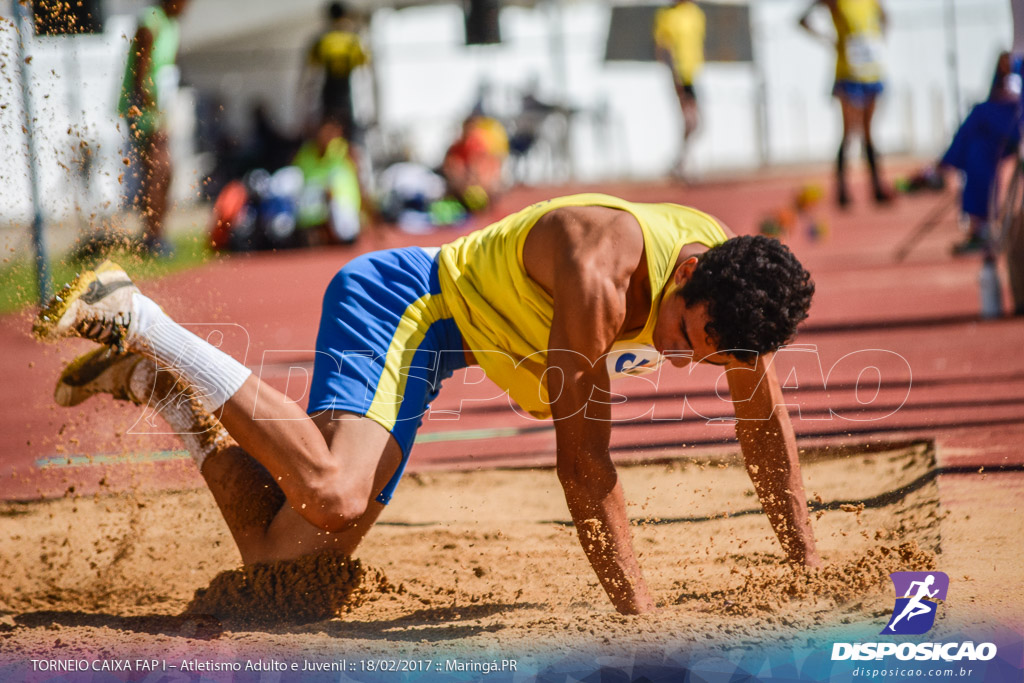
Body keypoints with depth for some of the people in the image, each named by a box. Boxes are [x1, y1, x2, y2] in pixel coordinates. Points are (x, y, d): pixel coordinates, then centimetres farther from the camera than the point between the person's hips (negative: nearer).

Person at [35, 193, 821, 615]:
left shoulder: (736, 281, -12)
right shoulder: (601, 276, -35)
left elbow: (769, 431, 3)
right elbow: (583, 460, -31)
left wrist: (812, 577, 5)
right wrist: (641, 614, -28)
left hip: (441, 333, 8)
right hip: (398, 299, -8)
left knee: (285, 549, 2)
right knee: (333, 501, -34)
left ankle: (161, 383, 17)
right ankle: (137, 317, -18)